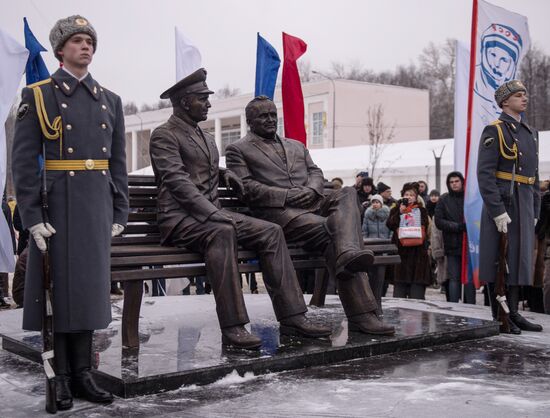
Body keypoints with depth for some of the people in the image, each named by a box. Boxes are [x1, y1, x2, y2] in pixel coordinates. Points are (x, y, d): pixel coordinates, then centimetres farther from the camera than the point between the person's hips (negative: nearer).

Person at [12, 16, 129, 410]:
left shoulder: (110, 100, 13)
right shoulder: (38, 96, -1)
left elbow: (118, 162, 13)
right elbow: (24, 161, -7)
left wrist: (119, 213, 7)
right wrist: (33, 217, -13)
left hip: (97, 207, 4)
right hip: (57, 204, -4)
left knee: (89, 287, 9)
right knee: (58, 287, 1)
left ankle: (83, 373, 19)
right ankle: (60, 377, 12)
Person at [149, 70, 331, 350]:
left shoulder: (207, 138, 24)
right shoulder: (163, 135, -3)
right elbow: (177, 181, -16)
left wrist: (224, 174, 13)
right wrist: (212, 213, -26)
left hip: (213, 214, 8)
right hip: (179, 218, -8)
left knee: (271, 232, -11)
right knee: (222, 232, -38)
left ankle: (291, 317, -16)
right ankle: (232, 327, -39)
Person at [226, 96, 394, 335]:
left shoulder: (296, 146, 34)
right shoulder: (238, 150, 15)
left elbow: (315, 172, 22)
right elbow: (246, 187, -1)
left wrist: (311, 189, -4)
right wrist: (287, 195, -13)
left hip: (312, 204, 5)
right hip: (277, 212, -5)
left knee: (347, 194, -28)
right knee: (329, 230, -31)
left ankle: (348, 253, -57)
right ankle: (360, 314, -41)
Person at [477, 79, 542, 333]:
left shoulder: (530, 133, 17)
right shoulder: (494, 131, -7)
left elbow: (534, 176, 20)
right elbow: (485, 175, -14)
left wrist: (535, 211, 14)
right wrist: (498, 212, -19)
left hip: (525, 205, 8)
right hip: (502, 204, -7)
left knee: (519, 259, 10)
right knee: (499, 261, -2)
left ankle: (513, 313, 18)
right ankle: (498, 317, 5)